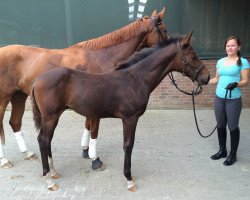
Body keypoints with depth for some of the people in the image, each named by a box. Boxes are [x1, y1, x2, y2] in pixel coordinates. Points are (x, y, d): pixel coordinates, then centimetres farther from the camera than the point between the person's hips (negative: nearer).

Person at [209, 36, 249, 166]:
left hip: (233, 100, -5)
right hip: (219, 98, 5)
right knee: (220, 125, 13)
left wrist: (236, 84, -26)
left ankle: (233, 155, 21)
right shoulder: (220, 61, 10)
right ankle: (222, 150, 31)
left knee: (233, 127, 4)